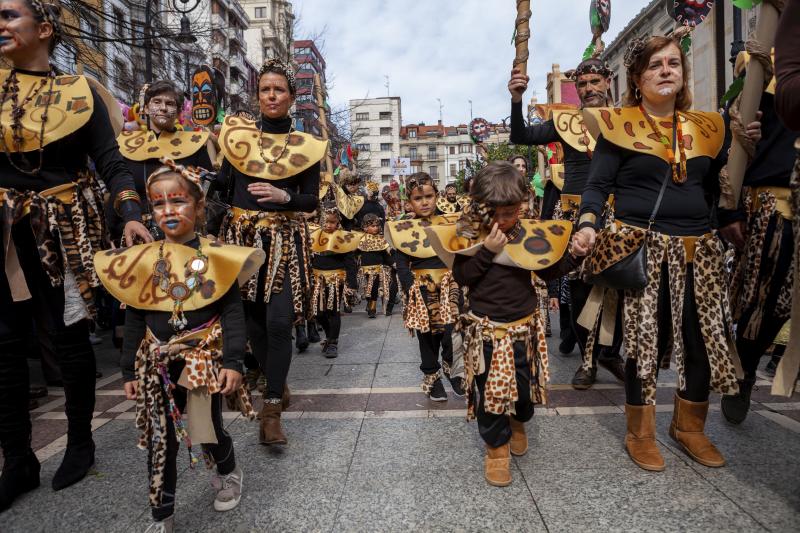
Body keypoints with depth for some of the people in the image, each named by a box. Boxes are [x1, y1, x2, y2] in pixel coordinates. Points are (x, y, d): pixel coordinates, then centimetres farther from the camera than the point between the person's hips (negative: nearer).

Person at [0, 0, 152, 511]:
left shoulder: (79, 92, 2)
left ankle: (80, 440, 22)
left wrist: (131, 213, -17)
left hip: (65, 228, -3)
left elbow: (110, 160, -4)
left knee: (69, 334, 4)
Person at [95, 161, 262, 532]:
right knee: (160, 442, 11)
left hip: (204, 358, -3)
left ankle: (228, 473, 41)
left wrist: (232, 362, -15)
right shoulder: (141, 260, 0)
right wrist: (129, 371, 7)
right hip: (158, 364, 3)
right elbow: (134, 320, 6)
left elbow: (232, 312, -9)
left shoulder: (215, 256, -9)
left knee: (208, 431, 6)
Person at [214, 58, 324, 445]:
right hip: (241, 236, 2)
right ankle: (277, 383, 30)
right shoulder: (236, 133, 7)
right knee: (252, 317, 7)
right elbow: (221, 184, 8)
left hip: (284, 240, -2)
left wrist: (285, 196, -15)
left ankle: (271, 411, -2)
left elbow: (312, 201, 2)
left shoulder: (306, 145, 3)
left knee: (278, 321, -12)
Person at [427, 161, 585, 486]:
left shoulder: (528, 233, -1)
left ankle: (518, 423, 46)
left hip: (525, 325, 3)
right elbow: (461, 277, -15)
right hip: (487, 328, -2)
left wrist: (574, 256, -8)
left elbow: (549, 272, 6)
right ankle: (496, 446, 26)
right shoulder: (469, 234, -8)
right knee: (490, 389, 3)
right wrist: (487, 250, -21)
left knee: (525, 383, 14)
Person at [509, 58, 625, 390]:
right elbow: (520, 137, -3)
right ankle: (588, 359, 19)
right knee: (579, 289, 3)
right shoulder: (565, 120, 8)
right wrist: (517, 99, -15)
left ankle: (611, 352, 26)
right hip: (576, 214, 0)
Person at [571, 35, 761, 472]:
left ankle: (689, 426, 31)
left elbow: (717, 189, 19)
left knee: (705, 338, 9)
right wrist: (588, 224, -21)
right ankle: (640, 434, 19)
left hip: (698, 249, 5)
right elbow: (597, 185, -7)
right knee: (646, 340, 0)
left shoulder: (705, 127, 14)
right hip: (643, 249, -5)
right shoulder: (620, 125, 0)